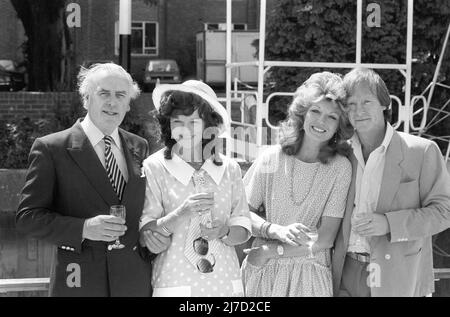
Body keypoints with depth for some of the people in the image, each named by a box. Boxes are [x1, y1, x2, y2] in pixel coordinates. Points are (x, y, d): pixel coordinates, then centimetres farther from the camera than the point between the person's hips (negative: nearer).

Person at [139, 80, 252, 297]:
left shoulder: (229, 169, 2)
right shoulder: (153, 168, -5)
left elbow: (243, 231, 5)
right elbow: (144, 234, -9)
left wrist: (225, 232, -14)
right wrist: (181, 214, -22)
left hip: (225, 283, 3)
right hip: (174, 284, -2)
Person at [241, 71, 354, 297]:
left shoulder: (340, 167, -8)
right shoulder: (272, 158, -3)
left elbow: (325, 239, -10)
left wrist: (270, 250, -12)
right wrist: (278, 231, -18)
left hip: (310, 276, -1)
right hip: (263, 273, 1)